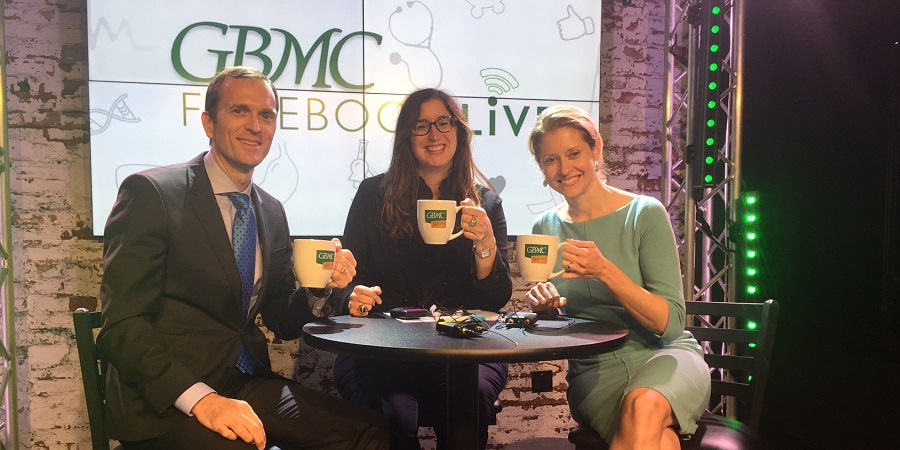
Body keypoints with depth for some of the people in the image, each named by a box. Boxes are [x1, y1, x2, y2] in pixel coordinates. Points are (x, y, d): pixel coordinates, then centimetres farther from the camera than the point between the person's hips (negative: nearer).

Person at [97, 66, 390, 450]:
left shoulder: (273, 213, 12)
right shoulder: (150, 193, -7)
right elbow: (121, 325, -14)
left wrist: (320, 287, -5)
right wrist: (201, 398, -24)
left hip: (247, 385, 6)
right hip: (164, 400, -6)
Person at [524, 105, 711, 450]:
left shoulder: (644, 213, -6)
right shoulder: (545, 227, 5)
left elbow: (671, 323, -11)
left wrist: (604, 270, -24)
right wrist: (543, 307, -10)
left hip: (664, 356, -1)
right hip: (593, 370, 1)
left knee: (644, 405, -36)